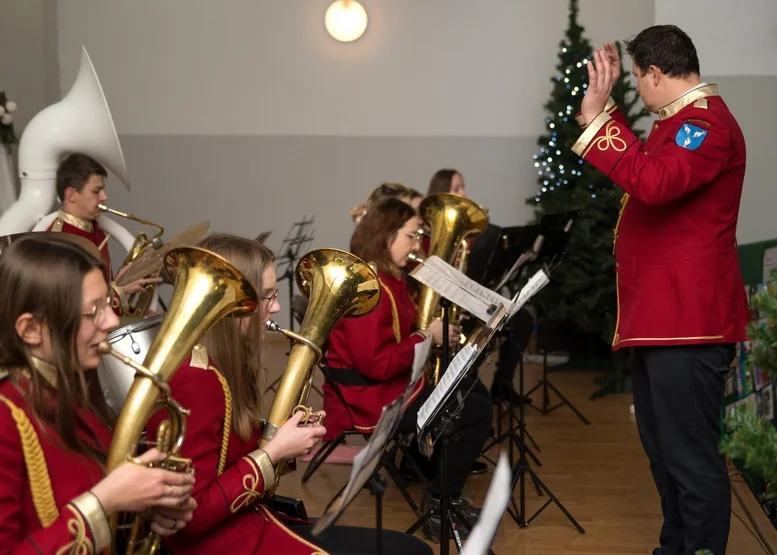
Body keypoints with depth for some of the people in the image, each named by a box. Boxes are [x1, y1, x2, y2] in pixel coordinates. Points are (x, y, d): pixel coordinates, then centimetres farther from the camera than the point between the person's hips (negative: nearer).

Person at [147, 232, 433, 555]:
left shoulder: (221, 365, 9)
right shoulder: (194, 380, -20)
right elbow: (192, 514, -22)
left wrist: (286, 436, -2)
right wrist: (273, 453, -16)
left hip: (247, 522, 9)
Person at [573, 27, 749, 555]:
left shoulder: (707, 123, -17)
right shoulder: (683, 121, 18)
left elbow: (653, 182, -33)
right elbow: (644, 166, 31)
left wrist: (596, 119, -28)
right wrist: (605, 104, 24)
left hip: (687, 320, -11)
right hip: (660, 316, 11)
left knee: (691, 456, -7)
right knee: (664, 448, 18)